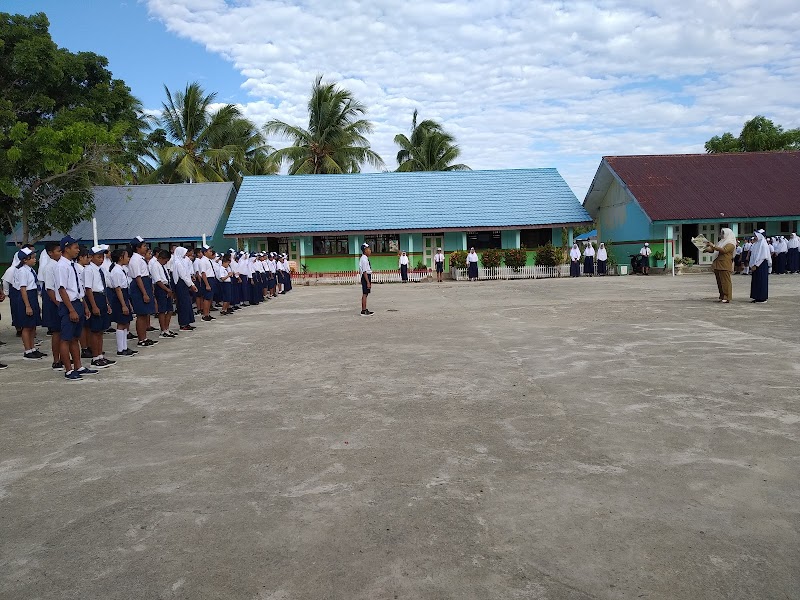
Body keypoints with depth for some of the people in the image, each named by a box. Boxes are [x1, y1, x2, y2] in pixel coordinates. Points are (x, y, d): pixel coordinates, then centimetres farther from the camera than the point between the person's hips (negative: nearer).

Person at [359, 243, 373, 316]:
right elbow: (365, 272, -21)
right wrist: (368, 282, -23)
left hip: (367, 276, 10)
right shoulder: (364, 260, -17)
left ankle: (364, 310, 22)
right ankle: (363, 311, -4)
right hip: (366, 277, -10)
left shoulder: (365, 259, 14)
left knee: (365, 294, 14)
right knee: (365, 294, -7)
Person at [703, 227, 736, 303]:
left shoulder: (731, 244, -5)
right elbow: (712, 250, 21)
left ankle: (727, 297, -6)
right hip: (717, 265, 8)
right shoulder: (721, 242, 20)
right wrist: (707, 249, 1)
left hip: (725, 266, -8)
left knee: (725, 281, -8)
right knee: (719, 282, 9)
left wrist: (713, 245, -22)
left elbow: (724, 250, -22)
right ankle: (722, 296, 14)